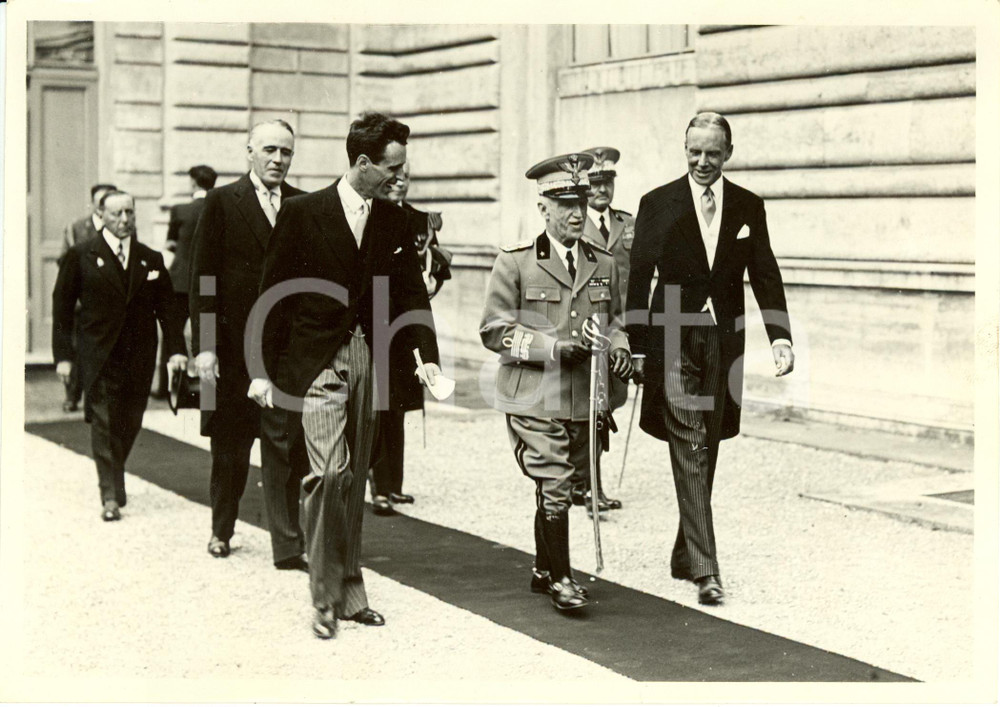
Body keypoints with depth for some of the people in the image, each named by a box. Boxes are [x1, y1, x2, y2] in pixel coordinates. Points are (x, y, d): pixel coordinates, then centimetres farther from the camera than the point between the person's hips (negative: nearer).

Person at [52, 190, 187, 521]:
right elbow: (62, 306, 2)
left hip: (140, 357, 3)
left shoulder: (151, 260, 10)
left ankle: (114, 480, 28)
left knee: (130, 424, 7)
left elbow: (166, 307, 8)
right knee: (104, 423, -8)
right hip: (99, 357, -3)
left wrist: (176, 349, -4)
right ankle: (110, 496, -6)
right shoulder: (81, 255, 1)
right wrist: (63, 355, -3)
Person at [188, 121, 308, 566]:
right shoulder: (221, 203, 1)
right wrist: (203, 345, -9)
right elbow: (203, 279, -2)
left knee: (287, 449, -3)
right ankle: (221, 530, 33)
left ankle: (288, 546, 1)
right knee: (230, 447, 13)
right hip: (234, 346, -1)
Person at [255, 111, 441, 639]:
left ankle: (349, 592, 18)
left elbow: (411, 292, 12)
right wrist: (265, 370, -3)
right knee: (330, 471, -14)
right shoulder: (303, 213, -5)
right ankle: (325, 597, -4)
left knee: (355, 478, 9)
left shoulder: (394, 221, 8)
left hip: (368, 360, 5)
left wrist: (428, 355, -1)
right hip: (316, 362, -4)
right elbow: (274, 293, -2)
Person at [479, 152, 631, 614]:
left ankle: (542, 571, 29)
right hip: (534, 400, -4)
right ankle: (561, 579, 5)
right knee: (553, 489, -8)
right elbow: (494, 331, -6)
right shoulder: (515, 262, -4)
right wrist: (554, 347, -16)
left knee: (555, 489, 14)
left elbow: (614, 320, 23)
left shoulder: (604, 264, 10)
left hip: (584, 400, 4)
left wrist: (619, 348, 0)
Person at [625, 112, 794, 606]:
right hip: (674, 341, -3)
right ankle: (704, 569, -14)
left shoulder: (748, 207, 8)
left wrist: (780, 336, -7)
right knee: (690, 450, -10)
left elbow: (765, 277, 6)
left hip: (724, 342, 3)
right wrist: (638, 349, -4)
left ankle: (684, 557, 26)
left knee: (706, 454, 11)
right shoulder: (657, 204, 1)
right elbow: (639, 280, 1)